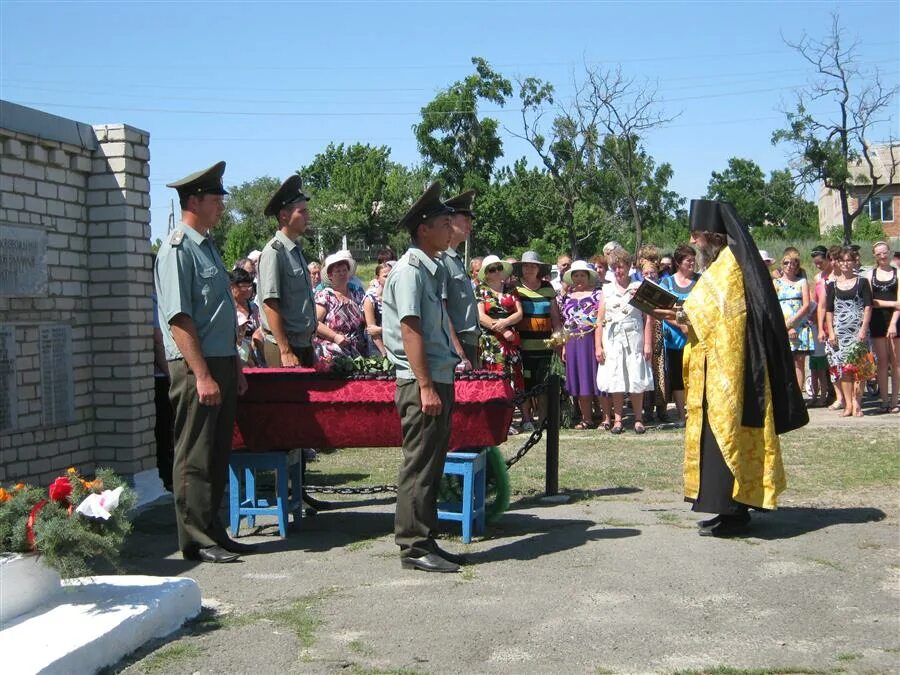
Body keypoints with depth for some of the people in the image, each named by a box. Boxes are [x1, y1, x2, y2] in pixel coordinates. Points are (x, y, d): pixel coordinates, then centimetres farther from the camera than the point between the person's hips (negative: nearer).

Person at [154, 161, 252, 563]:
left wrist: (234, 366, 20)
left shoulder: (207, 246, 17)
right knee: (195, 458, -2)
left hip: (220, 363, 9)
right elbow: (179, 318, -18)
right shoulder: (178, 249, -11)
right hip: (195, 365, -9)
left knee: (217, 454, 13)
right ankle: (196, 541, 5)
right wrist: (202, 375, -21)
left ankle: (213, 531, 22)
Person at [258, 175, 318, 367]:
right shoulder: (274, 252, -12)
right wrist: (285, 351, -21)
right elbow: (270, 305, -18)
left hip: (304, 344, 9)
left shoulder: (297, 250, 14)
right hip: (284, 346, -8)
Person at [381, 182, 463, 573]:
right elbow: (410, 330, -18)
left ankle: (424, 542, 21)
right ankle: (413, 547, 3)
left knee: (432, 465, 13)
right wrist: (426, 386, -21)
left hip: (437, 378, 10)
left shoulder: (432, 270, 17)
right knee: (419, 466, -4)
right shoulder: (410, 270, -12)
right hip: (421, 382, -10)